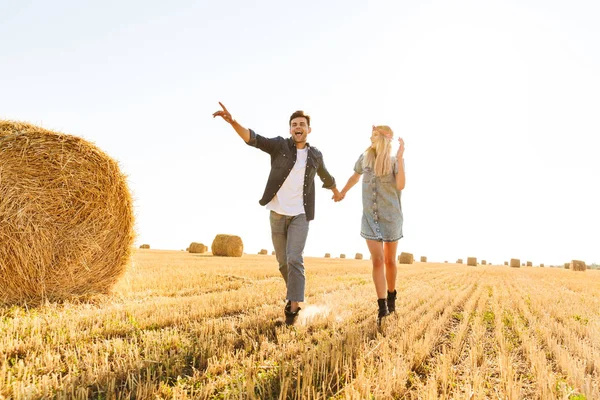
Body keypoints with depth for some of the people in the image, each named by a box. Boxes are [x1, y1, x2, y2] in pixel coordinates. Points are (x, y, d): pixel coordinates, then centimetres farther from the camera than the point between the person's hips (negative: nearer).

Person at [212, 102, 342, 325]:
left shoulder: (315, 155, 5)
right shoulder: (280, 145, -4)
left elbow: (325, 175, 26)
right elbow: (253, 139, -20)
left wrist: (336, 191, 44)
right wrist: (232, 121, -39)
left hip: (300, 215, 0)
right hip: (277, 214, 0)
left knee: (294, 259, -16)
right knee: (283, 262, 10)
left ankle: (294, 307, -8)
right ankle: (294, 294, 36)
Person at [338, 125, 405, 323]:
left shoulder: (395, 161, -5)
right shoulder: (364, 158, 3)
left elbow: (401, 185, -21)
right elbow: (356, 176, 23)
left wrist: (400, 158, -27)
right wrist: (343, 192, 38)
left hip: (391, 217, -1)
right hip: (370, 218, 1)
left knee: (389, 260, 11)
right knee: (377, 260, -10)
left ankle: (391, 297, 34)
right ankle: (382, 308, -8)